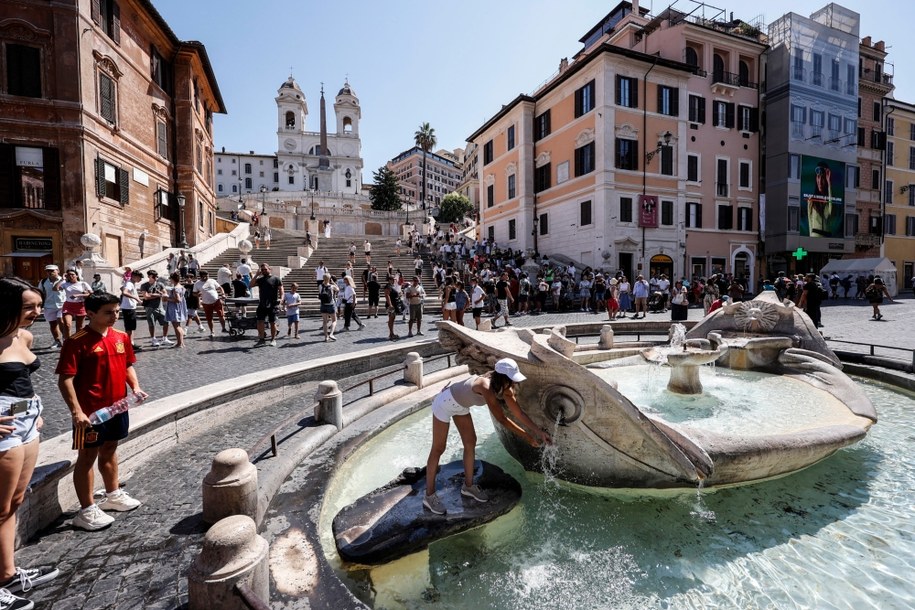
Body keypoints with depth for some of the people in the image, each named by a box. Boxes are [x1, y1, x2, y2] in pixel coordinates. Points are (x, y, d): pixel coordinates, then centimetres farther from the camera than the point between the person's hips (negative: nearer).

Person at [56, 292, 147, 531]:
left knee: (110, 450, 21)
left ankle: (113, 495, 37)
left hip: (117, 407, 7)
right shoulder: (78, 342, -16)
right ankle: (86, 511, 18)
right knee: (87, 456, 6)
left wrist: (135, 387, -1)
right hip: (91, 411, -6)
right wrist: (77, 412, -23)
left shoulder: (121, 337, 4)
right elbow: (65, 380, -17)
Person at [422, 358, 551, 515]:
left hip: (460, 406, 9)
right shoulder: (486, 387, -38)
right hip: (445, 404, -9)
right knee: (438, 449, 0)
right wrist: (527, 437, -28)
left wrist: (539, 432, -10)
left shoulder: (504, 388, -12)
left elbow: (519, 413, -5)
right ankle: (429, 496, 14)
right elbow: (501, 419, -35)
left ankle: (468, 486, 30)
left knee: (470, 442, 13)